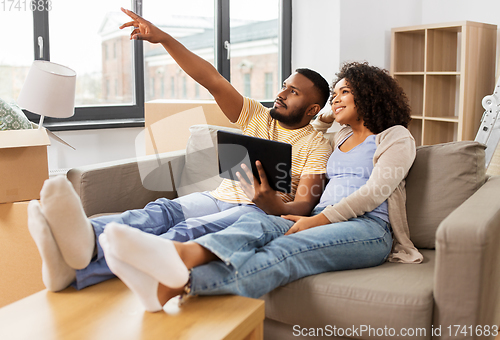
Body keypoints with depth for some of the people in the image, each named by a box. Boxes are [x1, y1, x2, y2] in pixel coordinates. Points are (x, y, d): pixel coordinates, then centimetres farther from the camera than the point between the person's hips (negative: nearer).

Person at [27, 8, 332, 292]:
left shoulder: (317, 145, 8)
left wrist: (277, 206, -31)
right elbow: (211, 79, 10)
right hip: (219, 198, 5)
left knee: (196, 230, -37)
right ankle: (87, 239, -60)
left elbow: (305, 202, -6)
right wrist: (163, 38, 2)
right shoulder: (257, 117, 20)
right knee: (163, 210, -29)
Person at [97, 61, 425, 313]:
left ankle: (175, 285, -60)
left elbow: (374, 192, -6)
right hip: (322, 221, 6)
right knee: (256, 222, -29)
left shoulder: (396, 136, 11)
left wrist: (317, 219, -16)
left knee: (287, 248, -36)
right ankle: (182, 254, -59)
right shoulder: (341, 137, 30)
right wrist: (323, 121, 30)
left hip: (368, 228, -5)